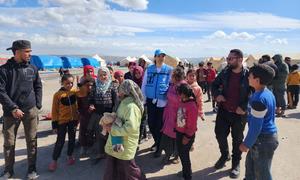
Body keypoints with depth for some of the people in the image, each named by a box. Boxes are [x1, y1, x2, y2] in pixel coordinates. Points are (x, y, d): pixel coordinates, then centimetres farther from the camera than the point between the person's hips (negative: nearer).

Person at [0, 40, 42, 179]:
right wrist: (13, 108, -15)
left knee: (32, 141, 7)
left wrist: (38, 105, 3)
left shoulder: (32, 68, 3)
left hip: (31, 110, 2)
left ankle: (32, 169, 22)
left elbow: (38, 87, 11)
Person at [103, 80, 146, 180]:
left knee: (129, 170, 11)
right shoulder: (124, 103, 7)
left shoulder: (131, 106, -24)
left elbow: (131, 127, -34)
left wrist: (112, 129, -25)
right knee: (112, 172, 20)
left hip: (126, 145, -9)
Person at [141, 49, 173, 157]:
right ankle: (157, 141, 35)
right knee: (151, 123, 10)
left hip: (163, 101, -2)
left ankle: (159, 147, 23)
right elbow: (144, 84, 7)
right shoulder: (149, 69, 4)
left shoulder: (169, 70, -2)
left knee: (160, 124, 6)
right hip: (150, 100, 3)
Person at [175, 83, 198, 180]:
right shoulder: (182, 102, 1)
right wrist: (176, 129, 15)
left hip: (187, 135, -8)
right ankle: (185, 171, 42)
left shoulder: (192, 106, -25)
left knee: (184, 154, 7)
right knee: (181, 153, 20)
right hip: (179, 132, 8)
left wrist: (187, 137, -16)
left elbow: (192, 124, -22)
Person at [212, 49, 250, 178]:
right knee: (220, 134, 12)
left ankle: (236, 163, 32)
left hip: (239, 113, -3)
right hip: (223, 111, 4)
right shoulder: (225, 72, -2)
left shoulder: (248, 75, -13)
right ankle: (224, 155, 39)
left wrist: (244, 107, -18)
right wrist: (217, 94, -10)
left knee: (237, 138, 12)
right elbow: (214, 85, 10)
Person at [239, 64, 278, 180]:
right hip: (269, 135, 10)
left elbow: (256, 126, -23)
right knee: (250, 164, 24)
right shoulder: (268, 93, 5)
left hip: (263, 139, -10)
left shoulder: (258, 99, -26)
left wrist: (247, 144, -13)